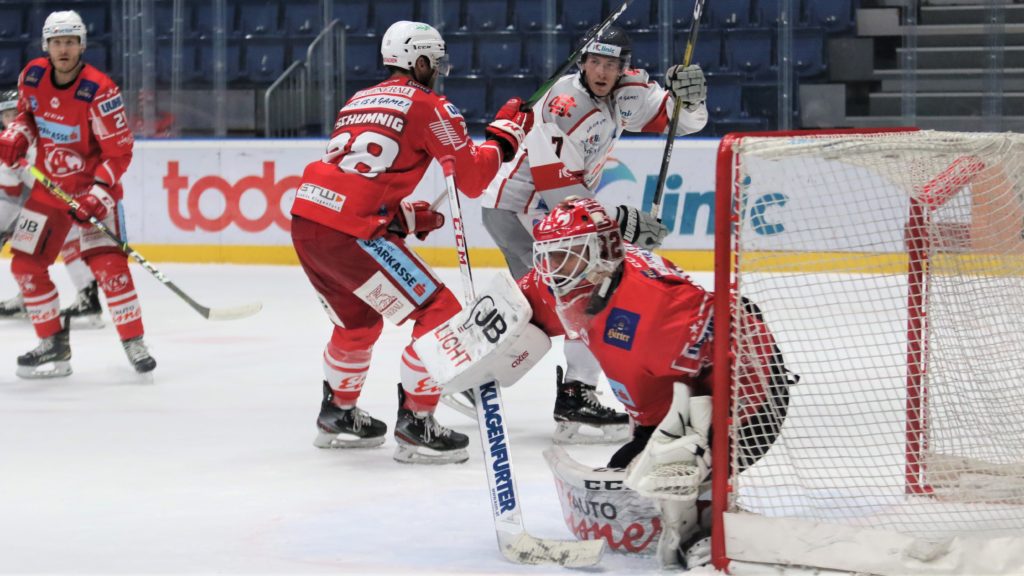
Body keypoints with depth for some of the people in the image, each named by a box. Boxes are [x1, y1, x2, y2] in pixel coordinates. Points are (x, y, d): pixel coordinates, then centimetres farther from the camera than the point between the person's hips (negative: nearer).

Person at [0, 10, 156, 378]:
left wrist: (99, 194, -27)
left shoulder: (99, 91, -22)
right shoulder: (32, 76, -5)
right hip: (48, 185, 6)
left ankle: (134, 344, -12)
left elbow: (119, 151, -18)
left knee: (106, 262, -21)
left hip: (92, 186, -6)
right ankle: (53, 344, 17)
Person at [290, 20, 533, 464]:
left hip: (305, 220, 9)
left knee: (359, 321, 30)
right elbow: (472, 178, 0)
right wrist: (505, 132, 13)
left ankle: (338, 415, 42)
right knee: (439, 315, -2)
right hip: (350, 232, -8)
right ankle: (414, 426, -3)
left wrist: (406, 215, 25)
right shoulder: (428, 105, 1)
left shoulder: (360, 101, 25)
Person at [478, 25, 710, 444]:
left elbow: (683, 119, 1)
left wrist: (688, 96, -23)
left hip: (547, 210, 10)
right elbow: (556, 190, -30)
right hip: (517, 207, -10)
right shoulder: (564, 105, -26)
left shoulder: (624, 94, -2)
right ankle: (575, 399, -19)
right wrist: (622, 222, -29)